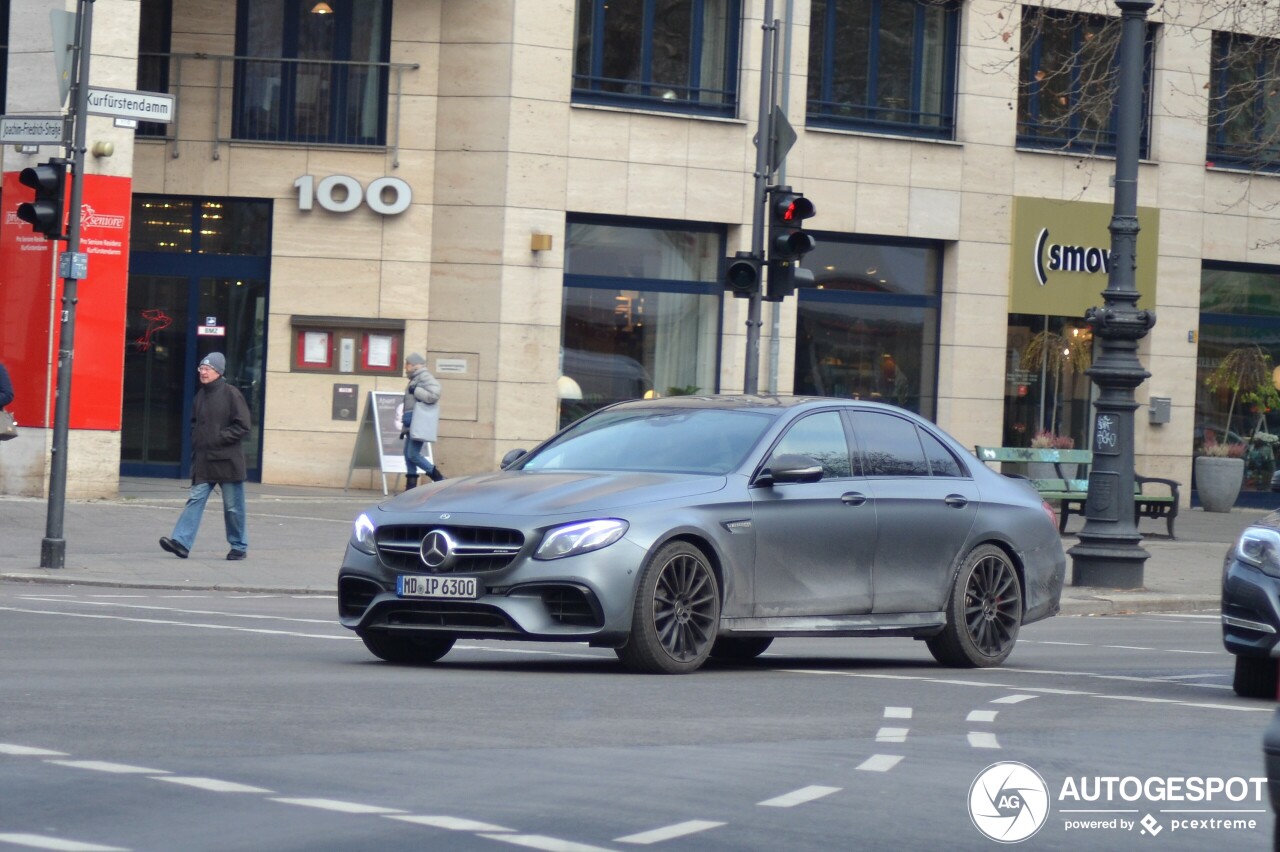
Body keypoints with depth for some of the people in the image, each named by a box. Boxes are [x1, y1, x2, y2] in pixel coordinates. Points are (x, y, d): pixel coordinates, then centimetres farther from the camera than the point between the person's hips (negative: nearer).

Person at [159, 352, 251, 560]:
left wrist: (219, 438, -16)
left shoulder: (230, 394, -8)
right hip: (203, 462, 5)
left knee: (232, 507, 4)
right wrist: (196, 440, 7)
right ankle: (181, 542, -14)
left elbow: (242, 426, -10)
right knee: (195, 500, -5)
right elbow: (194, 422, 24)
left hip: (226, 460, -5)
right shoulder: (201, 394, 11)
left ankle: (239, 546, 17)